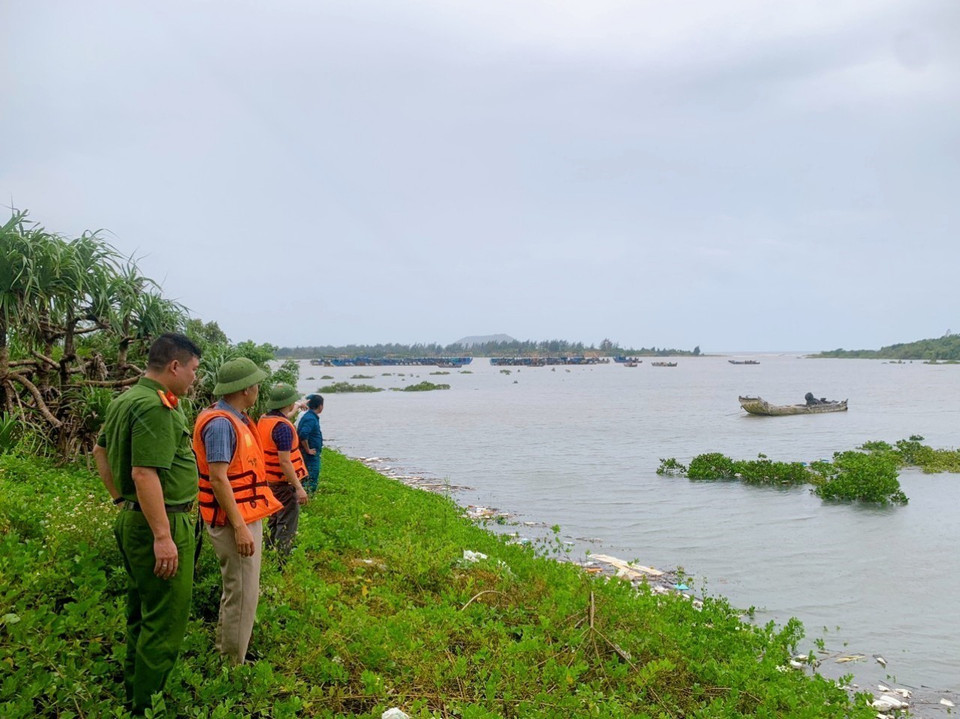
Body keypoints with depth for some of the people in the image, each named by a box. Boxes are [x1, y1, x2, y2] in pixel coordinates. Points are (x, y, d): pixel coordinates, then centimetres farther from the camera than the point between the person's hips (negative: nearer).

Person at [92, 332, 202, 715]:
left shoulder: (125, 400, 12)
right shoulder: (155, 406, -21)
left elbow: (100, 451, 24)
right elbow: (145, 473, -27)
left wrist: (121, 499, 23)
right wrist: (162, 537, -25)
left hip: (132, 519, 11)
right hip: (161, 524, -11)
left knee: (142, 612, 22)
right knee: (165, 620, -1)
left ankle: (133, 690, 37)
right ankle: (147, 705, 9)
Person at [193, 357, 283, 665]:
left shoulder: (236, 419, 11)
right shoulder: (221, 423, -20)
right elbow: (218, 479, -24)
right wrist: (239, 527, -24)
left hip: (246, 516, 11)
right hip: (235, 521, -11)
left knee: (237, 590, 21)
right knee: (242, 594, -4)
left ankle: (226, 656, 35)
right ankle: (233, 664, 7)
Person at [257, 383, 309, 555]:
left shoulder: (263, 420, 3)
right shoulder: (283, 427, -24)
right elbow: (284, 462, -27)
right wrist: (298, 487, -24)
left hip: (269, 479, 9)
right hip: (284, 481, -9)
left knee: (274, 518, 22)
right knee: (288, 522, -1)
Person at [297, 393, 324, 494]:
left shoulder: (310, 416, 12)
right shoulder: (311, 418, -20)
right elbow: (303, 435, -31)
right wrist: (308, 450, -21)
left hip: (313, 454, 10)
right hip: (311, 455, -10)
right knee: (311, 479, -6)